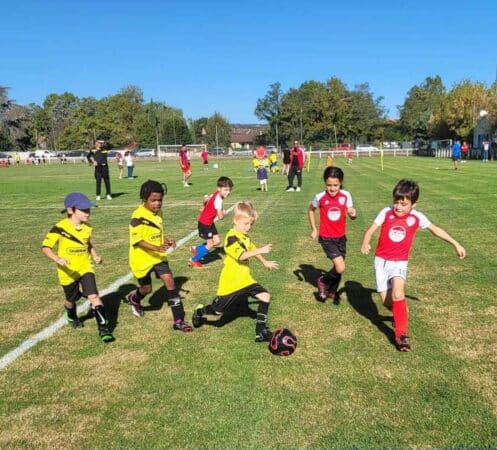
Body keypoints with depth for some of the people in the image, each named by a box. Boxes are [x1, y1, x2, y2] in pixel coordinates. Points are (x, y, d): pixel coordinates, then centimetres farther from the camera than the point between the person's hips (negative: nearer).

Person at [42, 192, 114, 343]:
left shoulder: (87, 227, -2)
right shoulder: (60, 228, -19)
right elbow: (46, 247, -20)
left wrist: (95, 255, 0)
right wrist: (57, 259, -37)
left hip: (85, 268, 2)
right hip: (68, 272, -2)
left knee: (94, 296, -15)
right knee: (72, 299, 18)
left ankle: (104, 329, -10)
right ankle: (71, 316, 54)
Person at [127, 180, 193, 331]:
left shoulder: (157, 213, 2)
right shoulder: (138, 216, -21)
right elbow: (137, 240, -24)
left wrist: (166, 240, -4)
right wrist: (156, 248, -37)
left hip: (158, 256, 5)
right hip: (142, 258, -5)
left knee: (169, 281, -10)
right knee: (147, 288, 11)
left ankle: (178, 320, -6)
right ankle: (134, 299, 50)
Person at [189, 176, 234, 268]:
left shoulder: (215, 194, -2)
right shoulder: (218, 200, -29)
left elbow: (206, 199, 17)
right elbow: (220, 217, -31)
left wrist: (204, 207, 36)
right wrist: (223, 212, -7)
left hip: (209, 222, 9)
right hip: (204, 223, -9)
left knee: (217, 240, 8)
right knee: (210, 244, -2)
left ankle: (196, 249, 23)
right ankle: (194, 260, 15)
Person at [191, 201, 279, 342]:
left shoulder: (245, 237, 8)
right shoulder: (231, 237, -20)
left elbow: (252, 249, 27)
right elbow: (241, 255, -32)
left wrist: (265, 262, 35)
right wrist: (261, 250, -36)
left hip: (245, 279, 7)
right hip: (230, 281, -7)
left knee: (265, 297, -8)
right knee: (218, 311, 5)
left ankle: (261, 331, -2)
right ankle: (199, 312, 38)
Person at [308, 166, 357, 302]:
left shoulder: (346, 195, -8)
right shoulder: (320, 197, -14)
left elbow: (351, 214, -2)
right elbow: (310, 210, 5)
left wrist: (353, 213, -26)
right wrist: (314, 229, 4)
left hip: (341, 237, 4)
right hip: (326, 238, -4)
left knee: (339, 267, 14)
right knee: (340, 268, -15)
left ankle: (332, 292, 39)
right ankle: (323, 281, 14)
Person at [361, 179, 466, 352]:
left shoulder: (417, 217, -6)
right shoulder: (386, 212, -9)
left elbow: (436, 229, 10)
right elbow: (370, 231, -13)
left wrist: (456, 244, 12)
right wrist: (365, 243, -35)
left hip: (399, 262, -1)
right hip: (381, 260, 1)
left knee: (397, 294, -24)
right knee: (386, 301, 3)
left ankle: (401, 334, -10)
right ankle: (402, 312, 37)